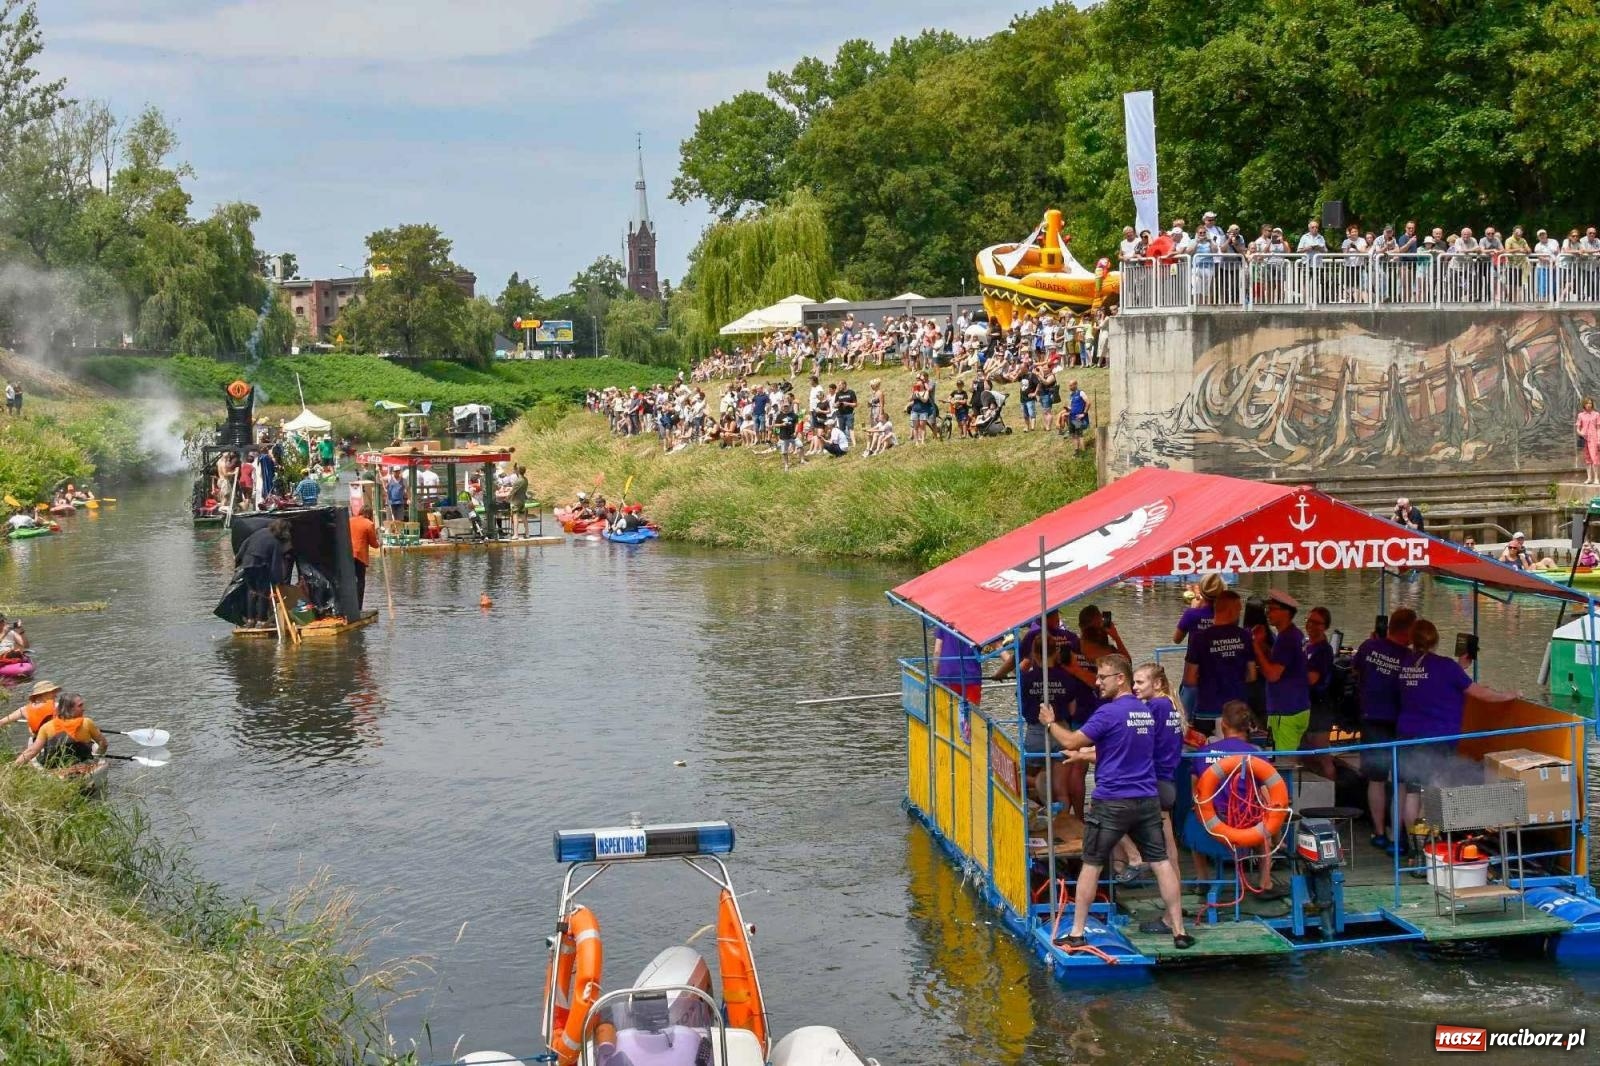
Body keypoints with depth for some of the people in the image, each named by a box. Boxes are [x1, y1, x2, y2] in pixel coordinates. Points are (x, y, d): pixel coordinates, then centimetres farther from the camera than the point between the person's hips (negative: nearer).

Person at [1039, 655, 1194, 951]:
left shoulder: (1109, 712, -14)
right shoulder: (1146, 712, 11)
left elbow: (1070, 742, -12)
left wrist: (1050, 723, 5)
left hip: (1112, 802, -6)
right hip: (1147, 801, 6)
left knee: (1091, 865, 5)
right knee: (1162, 862, 7)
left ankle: (1077, 934, 9)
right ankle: (1178, 930, 7)